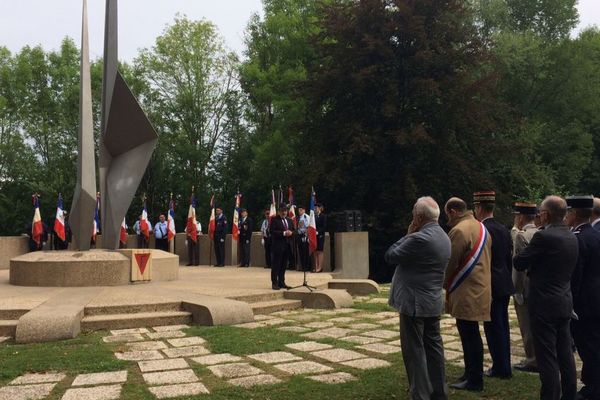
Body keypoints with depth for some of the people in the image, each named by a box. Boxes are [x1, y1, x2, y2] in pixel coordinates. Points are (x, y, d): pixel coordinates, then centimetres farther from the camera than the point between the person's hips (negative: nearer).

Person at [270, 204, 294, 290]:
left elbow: (293, 231, 18)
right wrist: (283, 233, -19)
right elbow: (272, 232, -13)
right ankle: (274, 283, 2)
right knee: (276, 264, -2)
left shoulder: (289, 220, 18)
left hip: (287, 245, 6)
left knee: (284, 265, 10)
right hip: (278, 245, -6)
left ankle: (281, 282, 17)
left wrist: (291, 233, -5)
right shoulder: (275, 220, -3)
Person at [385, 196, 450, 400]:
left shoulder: (419, 238, -22)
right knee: (434, 346, 15)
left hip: (414, 303, -9)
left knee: (415, 351, -2)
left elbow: (390, 256, -12)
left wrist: (407, 234, -6)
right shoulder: (443, 237, 10)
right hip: (434, 302, 9)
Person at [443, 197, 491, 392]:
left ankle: (474, 381, 5)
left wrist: (445, 286, 2)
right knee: (471, 335, 17)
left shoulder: (459, 231, -16)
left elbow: (451, 263, -15)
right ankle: (471, 374, 26)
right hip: (480, 291, 10)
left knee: (469, 336, -2)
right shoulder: (480, 227, 14)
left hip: (466, 293, -10)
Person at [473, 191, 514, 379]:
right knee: (502, 326, 15)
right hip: (505, 285, 8)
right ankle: (504, 366, 25)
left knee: (494, 328, 0)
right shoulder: (504, 229, 8)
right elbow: (509, 259, 14)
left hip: (490, 286, -8)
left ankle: (501, 368, 8)